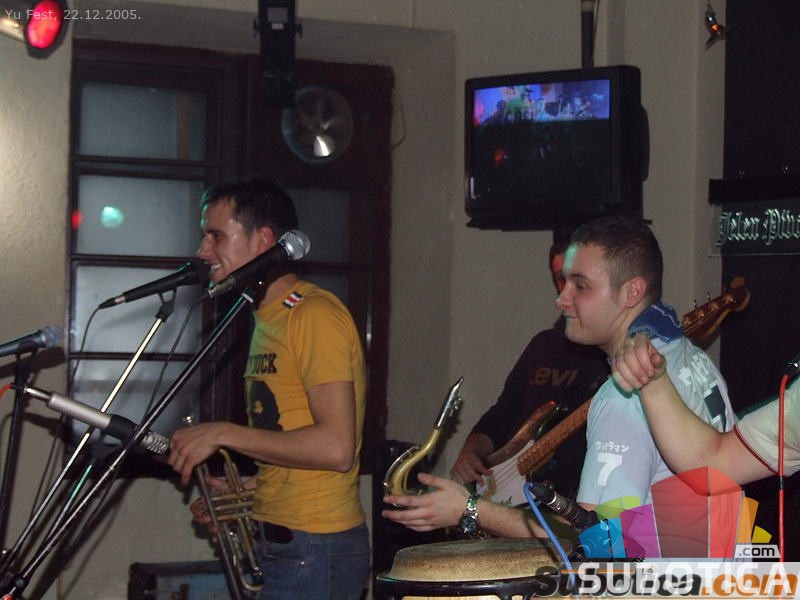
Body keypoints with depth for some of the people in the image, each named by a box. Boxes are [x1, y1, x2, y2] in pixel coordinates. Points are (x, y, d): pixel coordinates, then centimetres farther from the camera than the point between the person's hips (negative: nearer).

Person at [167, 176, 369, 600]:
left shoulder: (315, 315, -15)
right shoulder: (267, 319, 16)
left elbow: (335, 447, -23)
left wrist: (223, 434, -17)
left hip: (316, 549, -9)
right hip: (277, 544, 9)